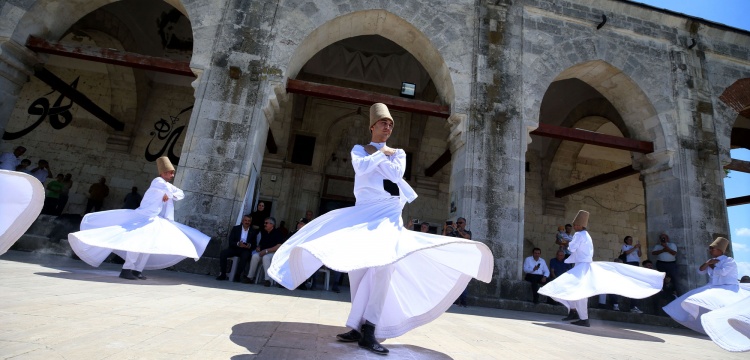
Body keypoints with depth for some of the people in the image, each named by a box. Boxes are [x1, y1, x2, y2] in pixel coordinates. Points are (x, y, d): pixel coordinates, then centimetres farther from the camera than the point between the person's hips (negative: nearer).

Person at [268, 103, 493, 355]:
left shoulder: (398, 153, 16)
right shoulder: (359, 149, 13)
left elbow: (397, 174, -5)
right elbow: (362, 167, -9)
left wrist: (376, 152, -1)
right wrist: (382, 153, -4)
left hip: (388, 214, 0)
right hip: (363, 213, 1)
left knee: (384, 264, -19)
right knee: (357, 268, -4)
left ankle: (367, 330, -15)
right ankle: (360, 327, 9)